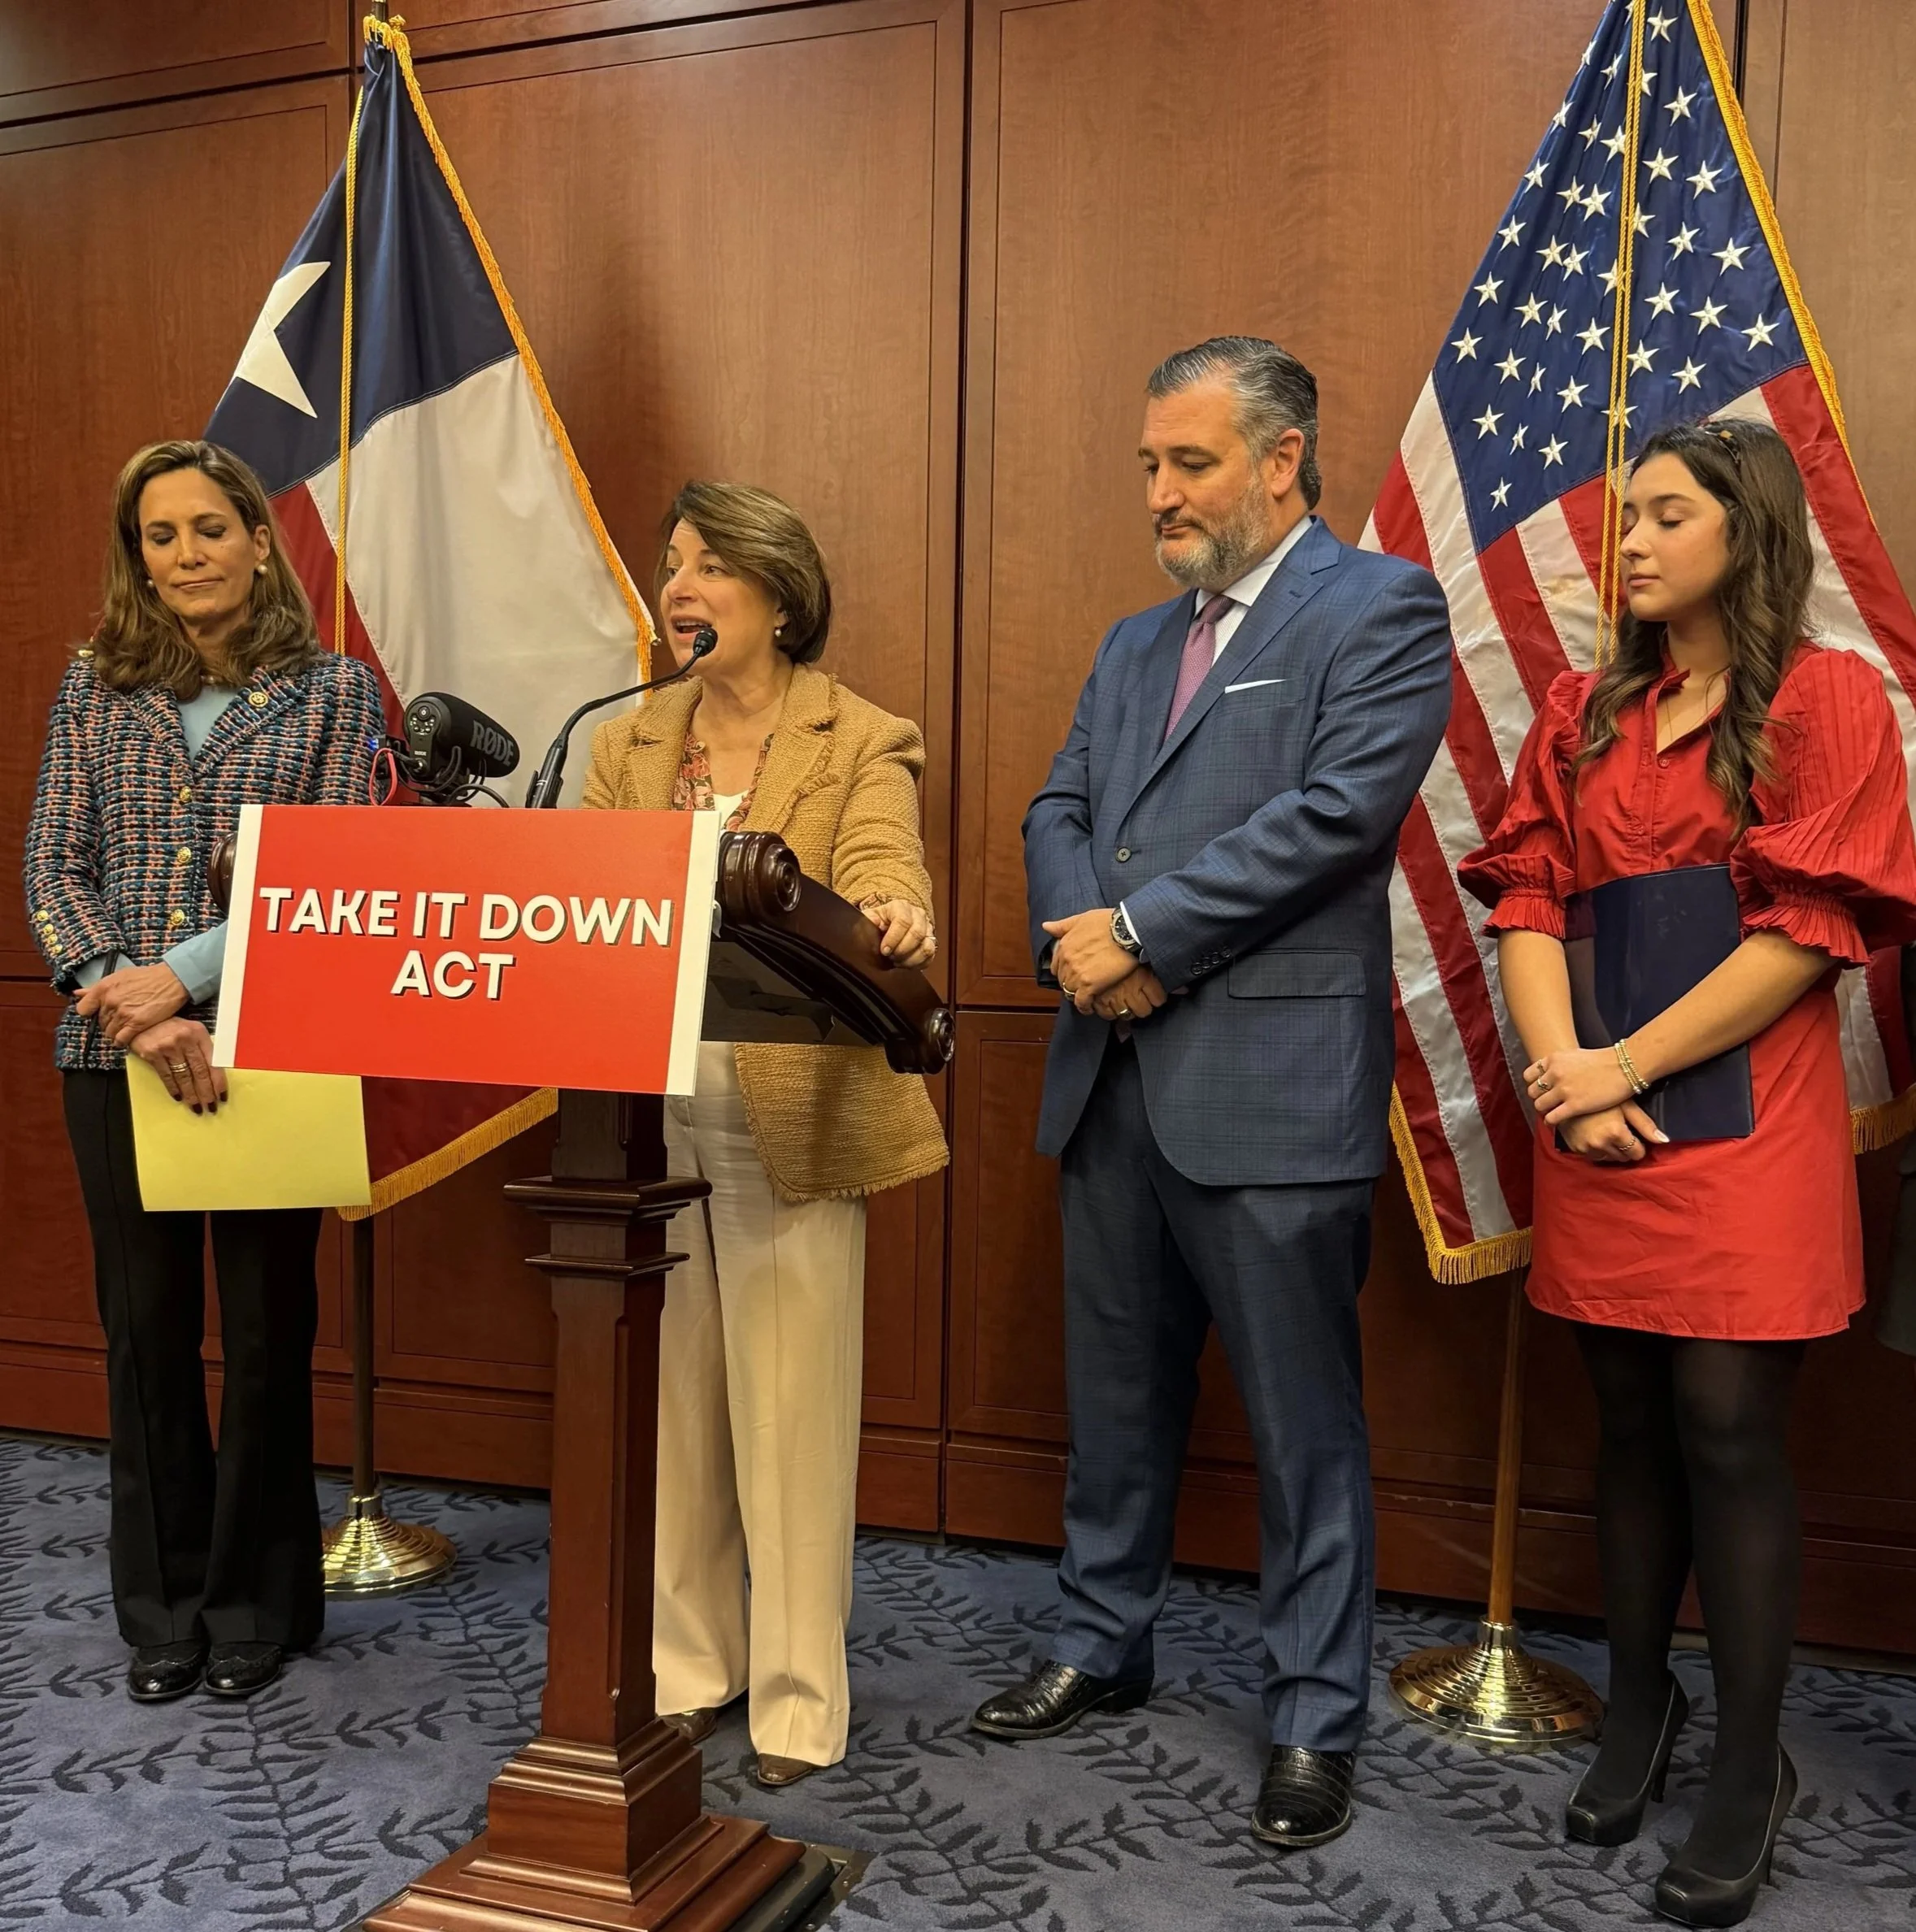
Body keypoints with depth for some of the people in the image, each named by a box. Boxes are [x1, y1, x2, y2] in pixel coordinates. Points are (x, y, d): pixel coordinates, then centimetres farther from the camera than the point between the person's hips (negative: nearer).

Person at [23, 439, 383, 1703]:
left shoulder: (332, 689, 3)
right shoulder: (96, 689, 10)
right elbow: (54, 864, 3)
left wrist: (186, 977, -15)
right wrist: (120, 997, -14)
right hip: (116, 1052, 2)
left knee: (268, 1326, 6)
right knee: (146, 1328, 9)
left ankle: (256, 1605, 23)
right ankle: (163, 1609, 24)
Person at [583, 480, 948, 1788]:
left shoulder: (860, 744, 0)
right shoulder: (628, 746, 14)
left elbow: (879, 872, -16)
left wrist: (898, 920, -39)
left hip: (785, 1123, -4)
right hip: (642, 1118, 5)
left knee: (788, 1410, 2)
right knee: (666, 1402, 13)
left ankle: (800, 1696, 17)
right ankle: (684, 1666, 29)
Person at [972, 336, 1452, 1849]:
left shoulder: (1381, 609, -3)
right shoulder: (1136, 644, 19)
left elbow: (1339, 809, -16)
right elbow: (1060, 811, 13)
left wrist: (1141, 930, -15)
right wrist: (1078, 942, -8)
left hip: (1272, 1085, -7)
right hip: (1116, 1078, 7)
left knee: (1305, 1421, 5)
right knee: (1118, 1395, 18)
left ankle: (1318, 1717, 20)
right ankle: (1106, 1650, 35)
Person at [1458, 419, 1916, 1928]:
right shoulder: (1583, 713, 12)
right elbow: (1528, 900, 5)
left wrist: (1628, 1065, -14)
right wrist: (1563, 1074, -11)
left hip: (1747, 1118, -4)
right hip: (1602, 1121, 4)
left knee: (1728, 1427, -2)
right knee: (1632, 1423, 11)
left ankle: (1751, 1768, 14)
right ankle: (1637, 1707, 27)